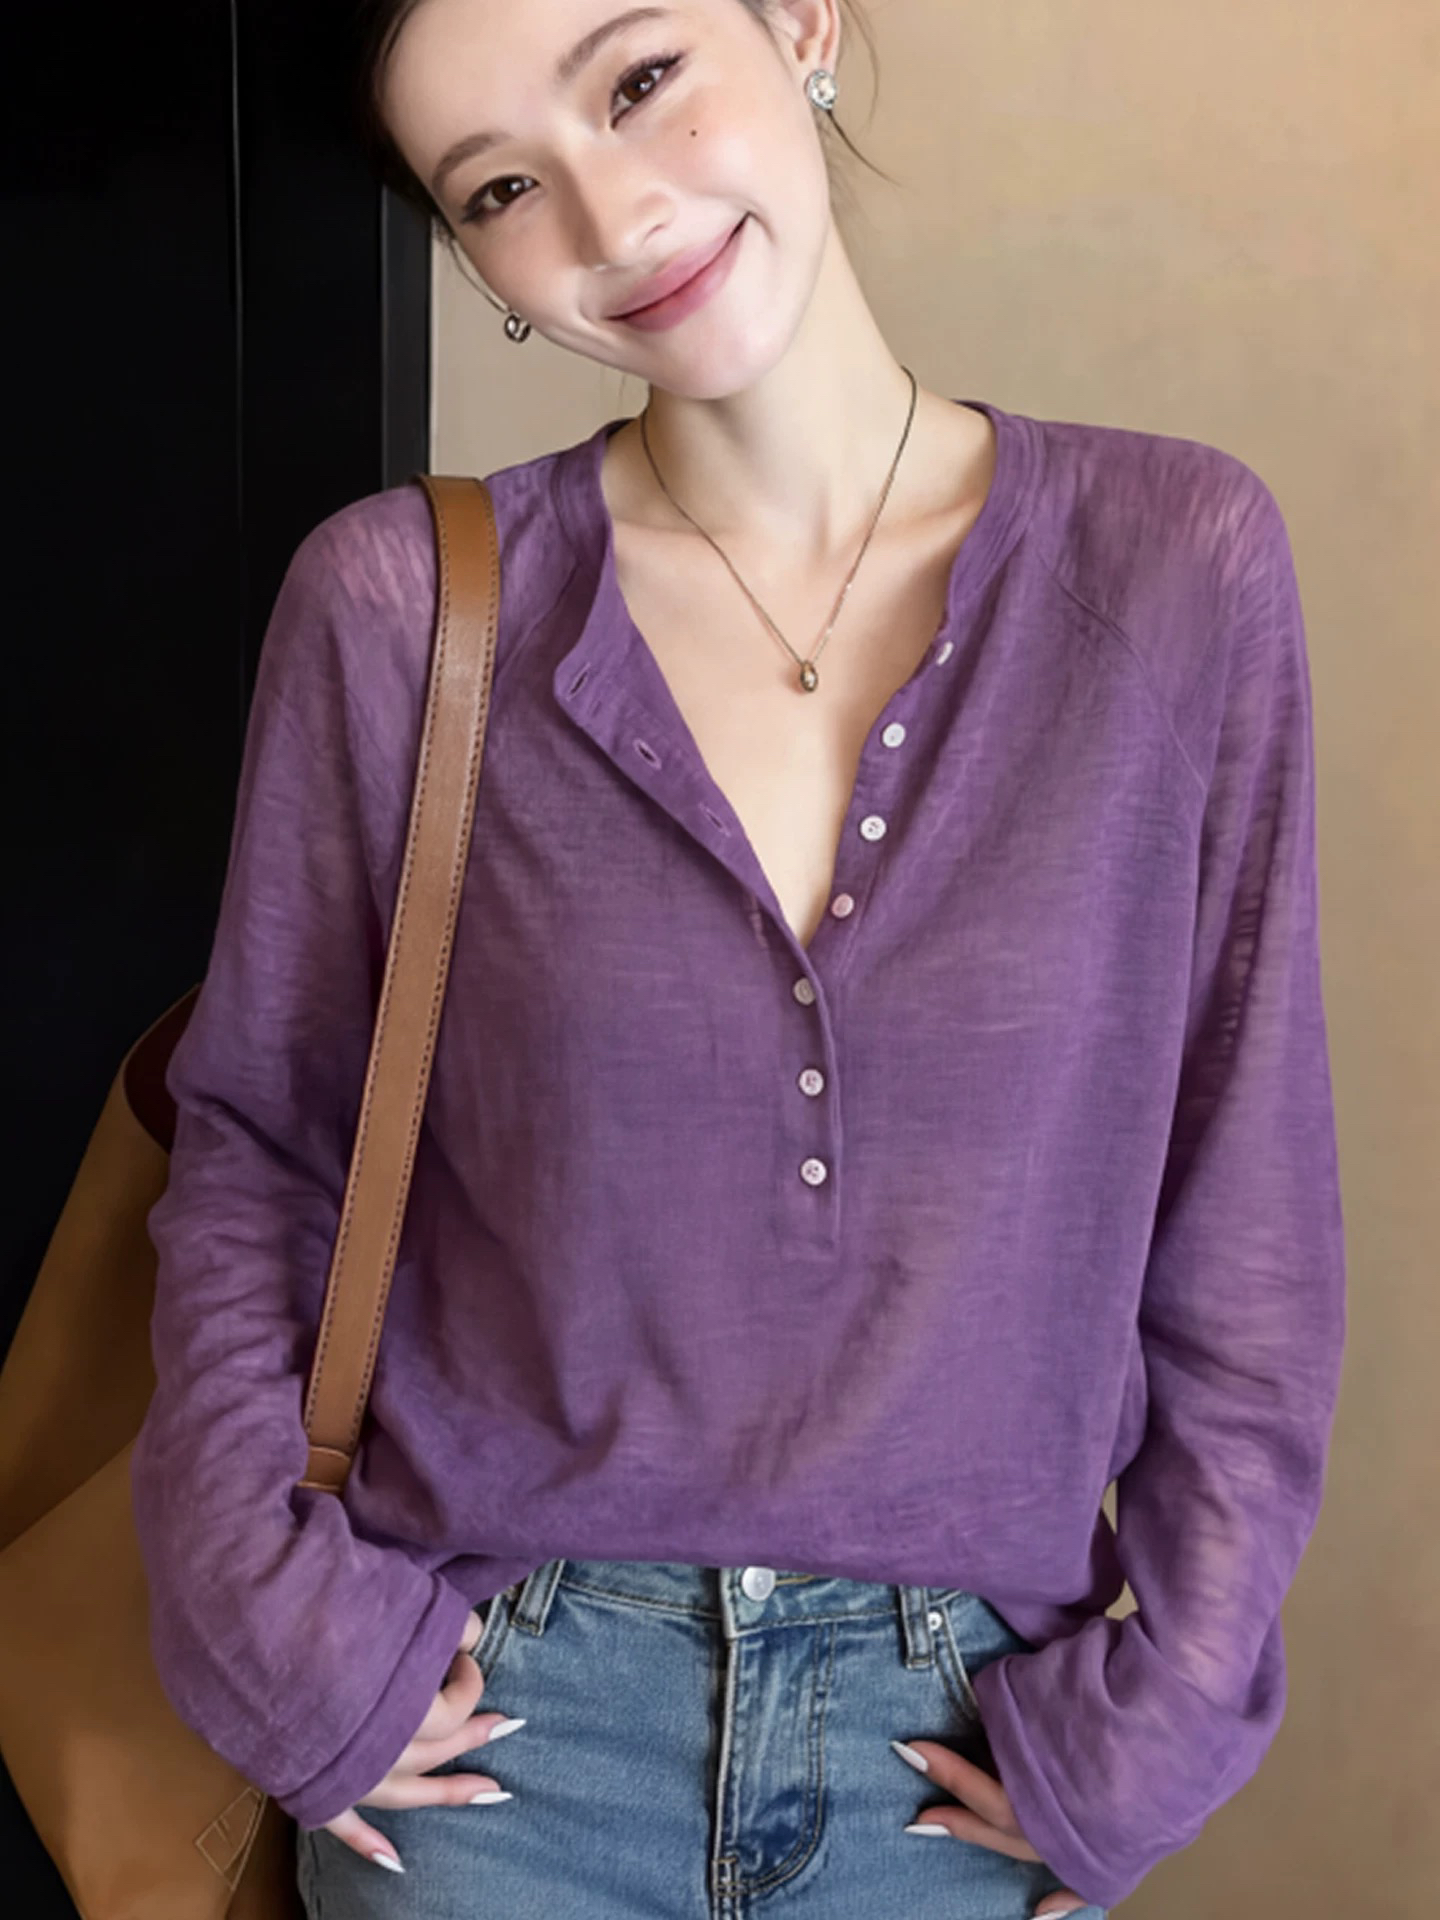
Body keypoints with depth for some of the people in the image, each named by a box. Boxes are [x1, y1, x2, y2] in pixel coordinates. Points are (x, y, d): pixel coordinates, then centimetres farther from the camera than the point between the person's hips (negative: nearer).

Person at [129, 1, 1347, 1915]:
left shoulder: (1178, 559, -8)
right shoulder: (395, 604, -9)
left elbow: (1243, 1201, -3)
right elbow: (250, 1148, 2)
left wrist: (1156, 1706, -4)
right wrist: (279, 1613, -5)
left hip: (960, 1750, 1)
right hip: (498, 1720, 0)